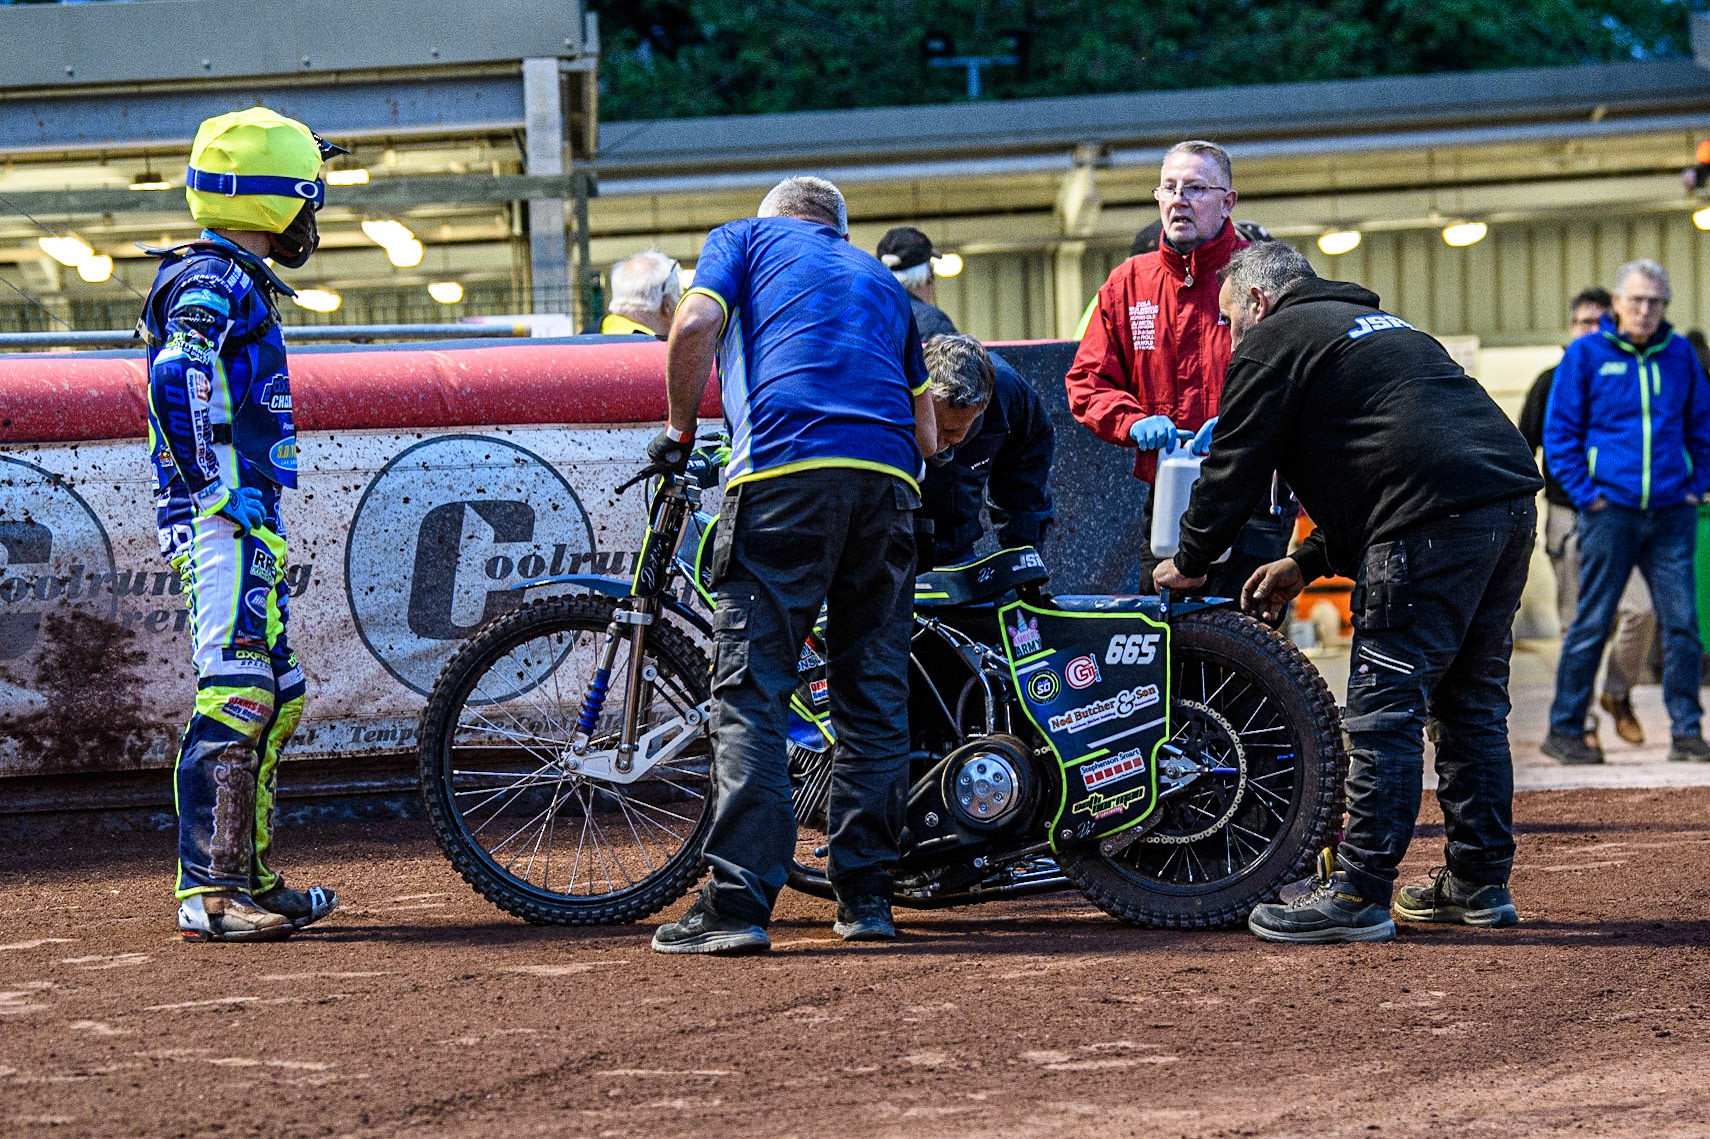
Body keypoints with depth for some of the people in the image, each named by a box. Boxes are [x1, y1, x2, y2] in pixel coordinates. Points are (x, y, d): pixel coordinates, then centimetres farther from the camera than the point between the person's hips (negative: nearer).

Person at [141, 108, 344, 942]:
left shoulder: (235, 280, 22)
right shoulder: (215, 281, -11)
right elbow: (178, 379, -26)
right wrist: (223, 489, -24)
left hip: (244, 520, 11)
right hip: (226, 522, -11)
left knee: (274, 699, 14)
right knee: (236, 695, -15)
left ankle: (251, 880, 19)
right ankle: (207, 893, -17)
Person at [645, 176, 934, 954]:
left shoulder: (746, 238, 20)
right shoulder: (879, 278, 32)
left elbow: (696, 324, -1)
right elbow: (927, 430, 25)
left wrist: (680, 432, 10)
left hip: (785, 467, -4)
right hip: (889, 480, 5)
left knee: (750, 693, -7)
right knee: (876, 698, 11)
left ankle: (737, 903, -14)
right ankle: (866, 897, 11)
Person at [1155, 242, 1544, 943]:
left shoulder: (1274, 339, 6)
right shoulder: (1372, 322, 33)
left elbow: (1235, 465, 6)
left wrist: (1190, 561, 20)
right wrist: (1307, 564, 33)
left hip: (1434, 521, -9)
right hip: (1511, 498, 9)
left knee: (1385, 711, -7)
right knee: (1471, 702, 16)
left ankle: (1358, 896, -7)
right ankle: (1480, 883, 20)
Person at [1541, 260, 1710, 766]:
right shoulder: (1585, 354, 0)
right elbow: (1559, 432, 2)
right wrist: (1585, 493, -5)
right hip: (1610, 510, -3)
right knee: (1592, 623, 0)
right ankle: (1563, 729, 8)